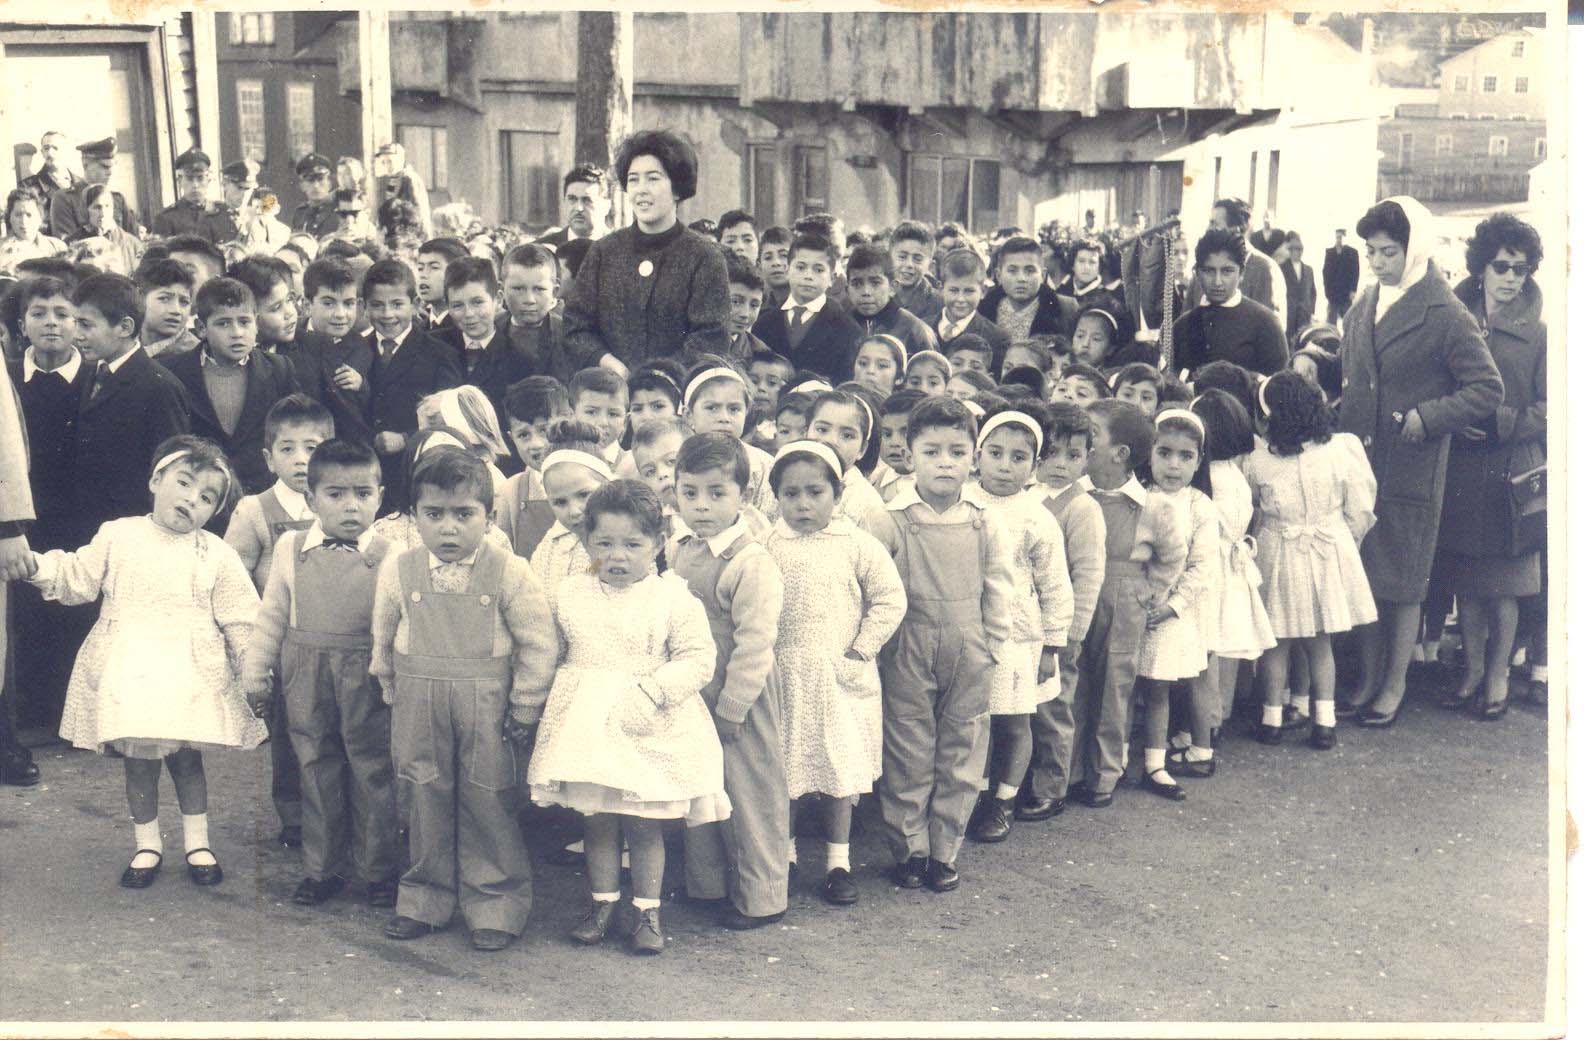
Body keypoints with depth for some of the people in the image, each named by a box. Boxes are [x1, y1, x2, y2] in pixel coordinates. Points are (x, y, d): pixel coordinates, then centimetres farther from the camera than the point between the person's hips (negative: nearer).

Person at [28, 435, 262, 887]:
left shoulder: (215, 555, 1)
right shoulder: (119, 536, 3)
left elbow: (240, 620, 2)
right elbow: (79, 577, 5)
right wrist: (39, 566, -12)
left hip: (191, 675, 0)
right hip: (129, 672, 1)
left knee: (187, 759, 7)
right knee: (138, 761, 5)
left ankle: (197, 843, 23)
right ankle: (147, 845, 21)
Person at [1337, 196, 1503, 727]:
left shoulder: (1446, 316, -10)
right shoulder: (1363, 306, 9)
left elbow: (1488, 389, -9)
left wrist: (1428, 416, -16)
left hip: (1412, 471, -5)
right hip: (1359, 463, 6)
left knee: (1402, 584, 5)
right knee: (1364, 579, 11)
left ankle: (1394, 685, 19)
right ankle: (1369, 678, 23)